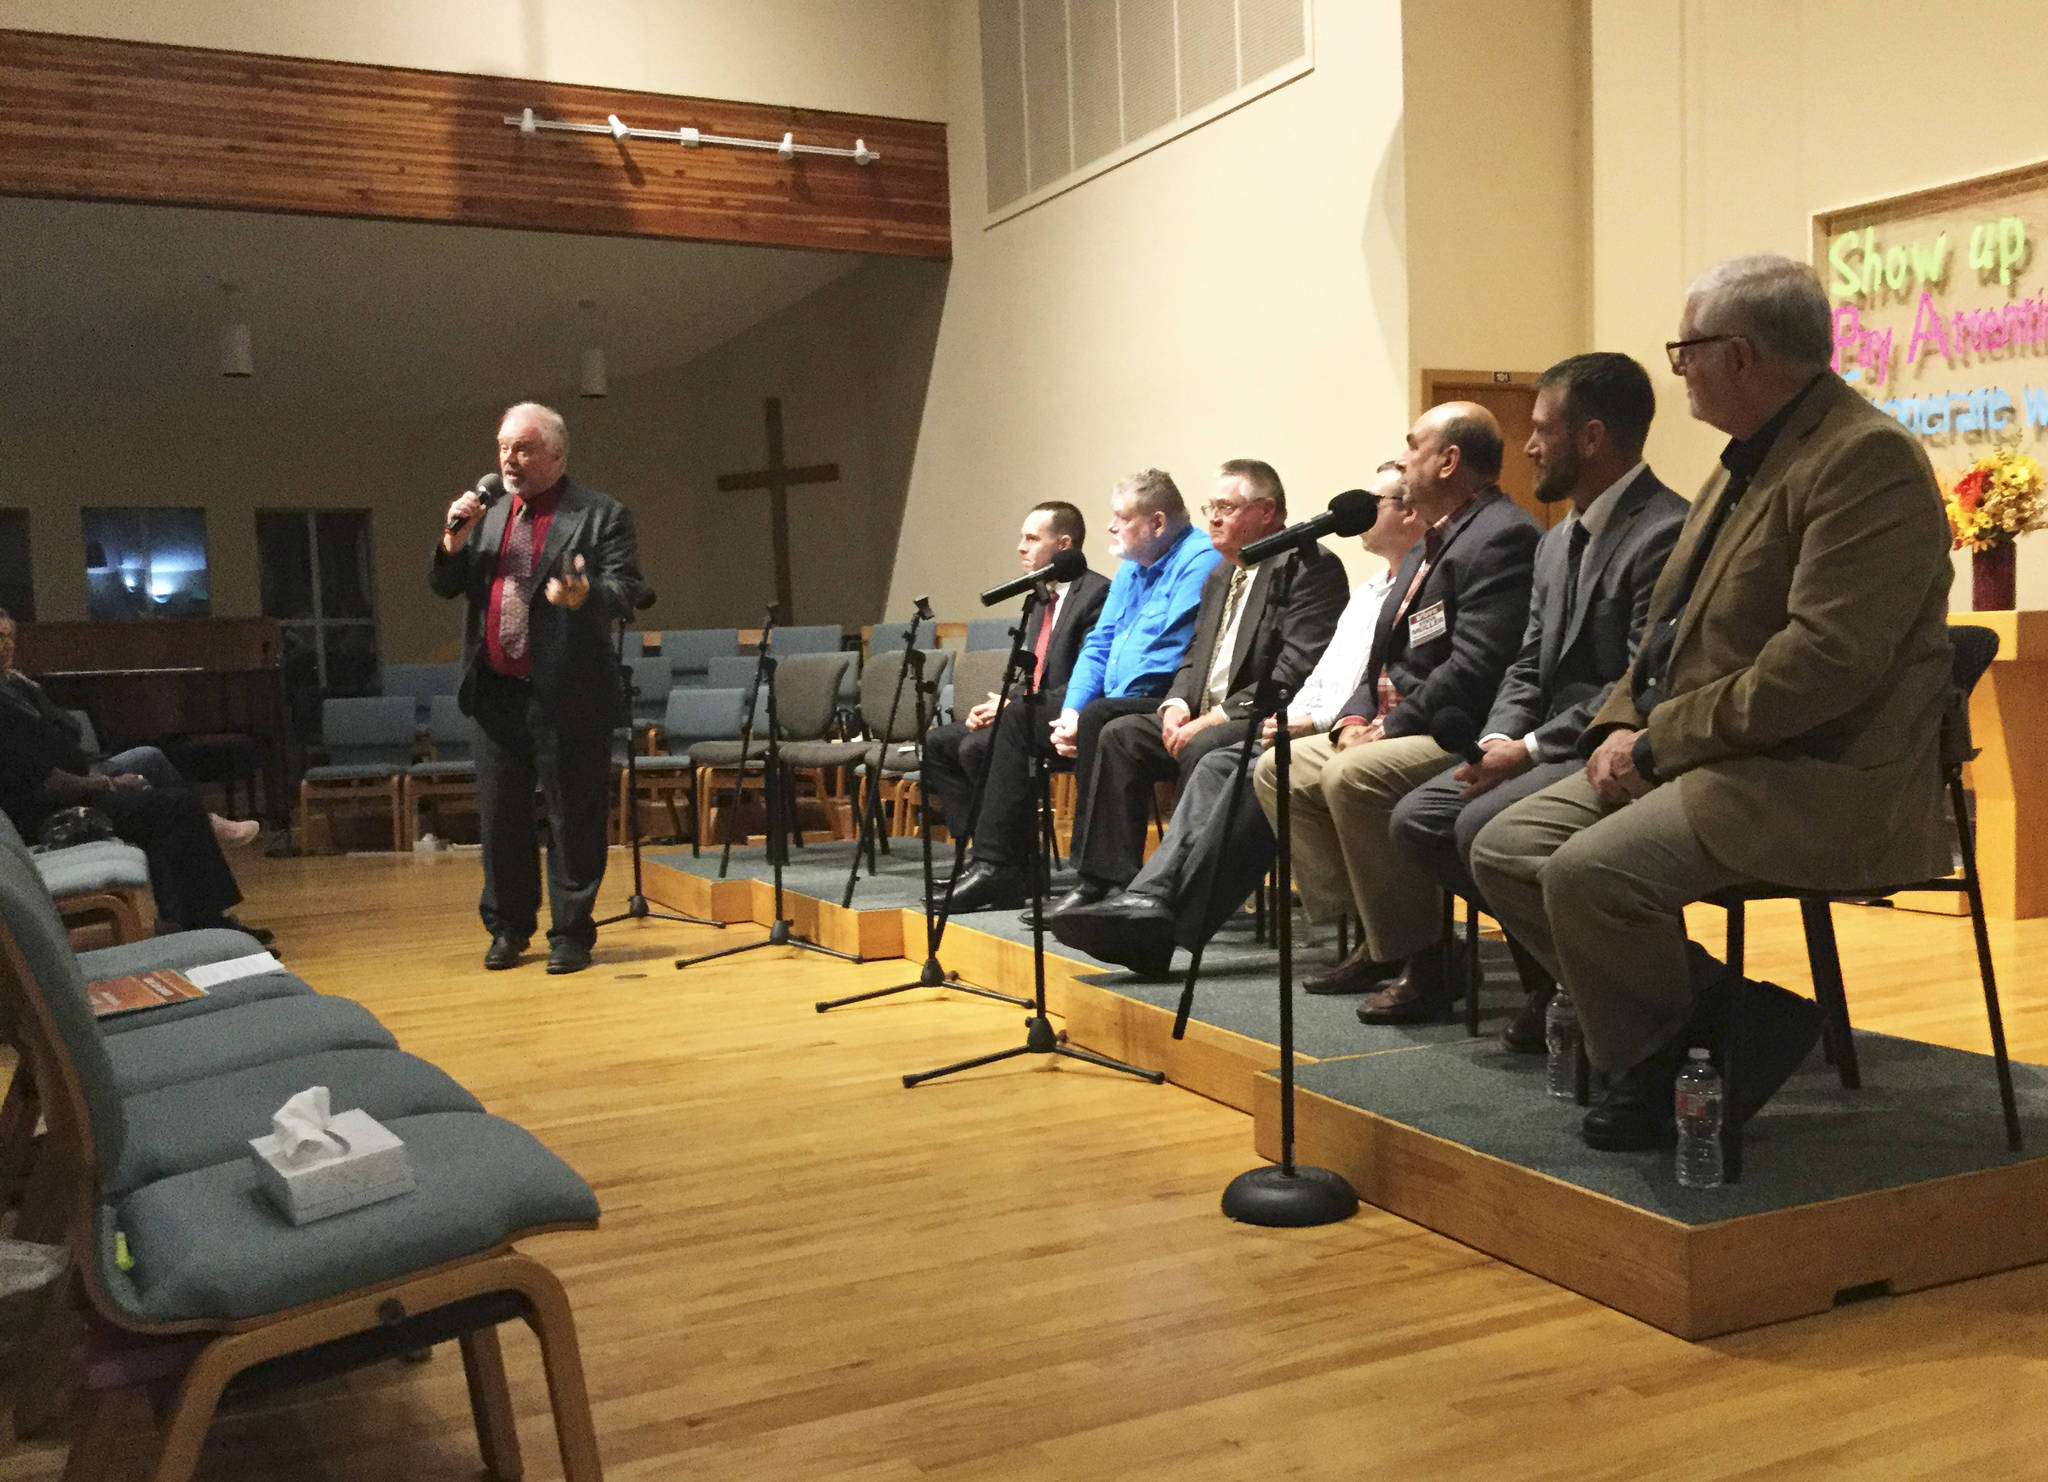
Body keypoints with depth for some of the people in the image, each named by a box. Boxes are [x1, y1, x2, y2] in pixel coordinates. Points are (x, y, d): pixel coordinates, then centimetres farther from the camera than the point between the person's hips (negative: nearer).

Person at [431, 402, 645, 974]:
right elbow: (443, 587, 14)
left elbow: (626, 591, -12)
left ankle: (570, 933, 15)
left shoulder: (601, 515, -3)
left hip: (568, 697, -5)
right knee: (500, 818, 13)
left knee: (573, 820, 3)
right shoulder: (487, 514, 13)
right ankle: (508, 928, 27)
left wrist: (585, 596, -32)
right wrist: (455, 539, -5)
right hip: (496, 695, 5)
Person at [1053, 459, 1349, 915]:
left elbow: (1298, 667, -18)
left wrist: (1218, 716, -20)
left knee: (1202, 748, -34)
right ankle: (1106, 878, -8)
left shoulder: (1310, 566, -9)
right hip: (1207, 715, 9)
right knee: (1119, 734, -6)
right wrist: (1177, 703, -1)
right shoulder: (1220, 576, 21)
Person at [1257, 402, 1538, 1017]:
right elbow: (1388, 660, 21)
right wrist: (1356, 719, 2)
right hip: (1399, 730, 11)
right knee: (1279, 769, 4)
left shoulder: (1502, 537, -14)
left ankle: (1422, 959, -19)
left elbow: (1475, 668, -23)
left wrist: (1389, 729, -18)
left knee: (1354, 775, -32)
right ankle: (1373, 940, 4)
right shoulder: (1428, 546, 20)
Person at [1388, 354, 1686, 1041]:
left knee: (1485, 824, -27)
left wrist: (1530, 749, -20)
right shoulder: (1557, 541, 17)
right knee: (1418, 817, -4)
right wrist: (1498, 739, -5)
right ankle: (1549, 963, 6)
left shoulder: (1667, 533, -15)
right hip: (1549, 749, 10)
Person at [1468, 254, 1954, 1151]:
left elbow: (1824, 664, -25)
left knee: (1590, 873, -28)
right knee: (1505, 850, -1)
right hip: (1695, 759, 10)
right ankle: (1701, 1017, 5)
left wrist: (1658, 740, -18)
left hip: (1820, 781, -10)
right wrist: (1621, 724, 3)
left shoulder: (1869, 459, -15)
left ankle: (1666, 1043, 1)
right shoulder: (1748, 459, 16)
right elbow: (1673, 628, 21)